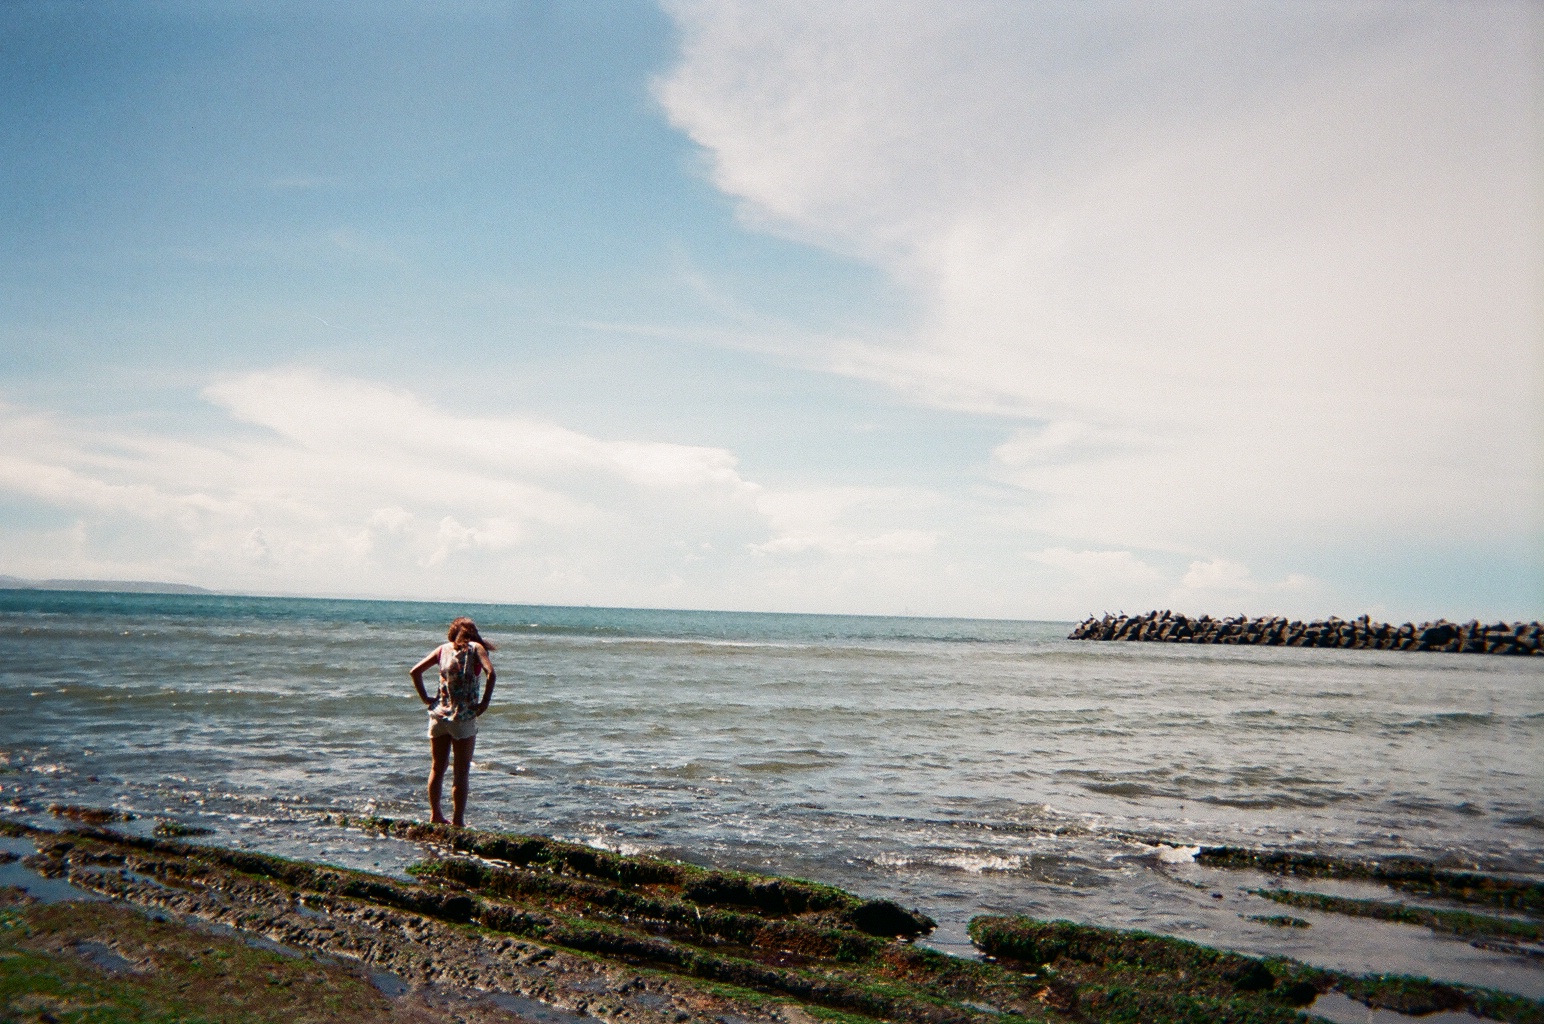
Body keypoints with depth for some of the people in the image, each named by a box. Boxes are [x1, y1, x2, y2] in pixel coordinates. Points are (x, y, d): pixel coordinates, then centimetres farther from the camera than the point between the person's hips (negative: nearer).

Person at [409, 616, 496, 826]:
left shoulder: (443, 649, 7)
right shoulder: (475, 648, -2)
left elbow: (415, 671, 4)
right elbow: (491, 673, -18)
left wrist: (425, 698, 7)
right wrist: (485, 702, -11)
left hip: (439, 715, 4)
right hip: (464, 718, -4)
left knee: (437, 769, 16)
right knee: (462, 772, 4)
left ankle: (435, 815, 23)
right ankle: (457, 820, 4)